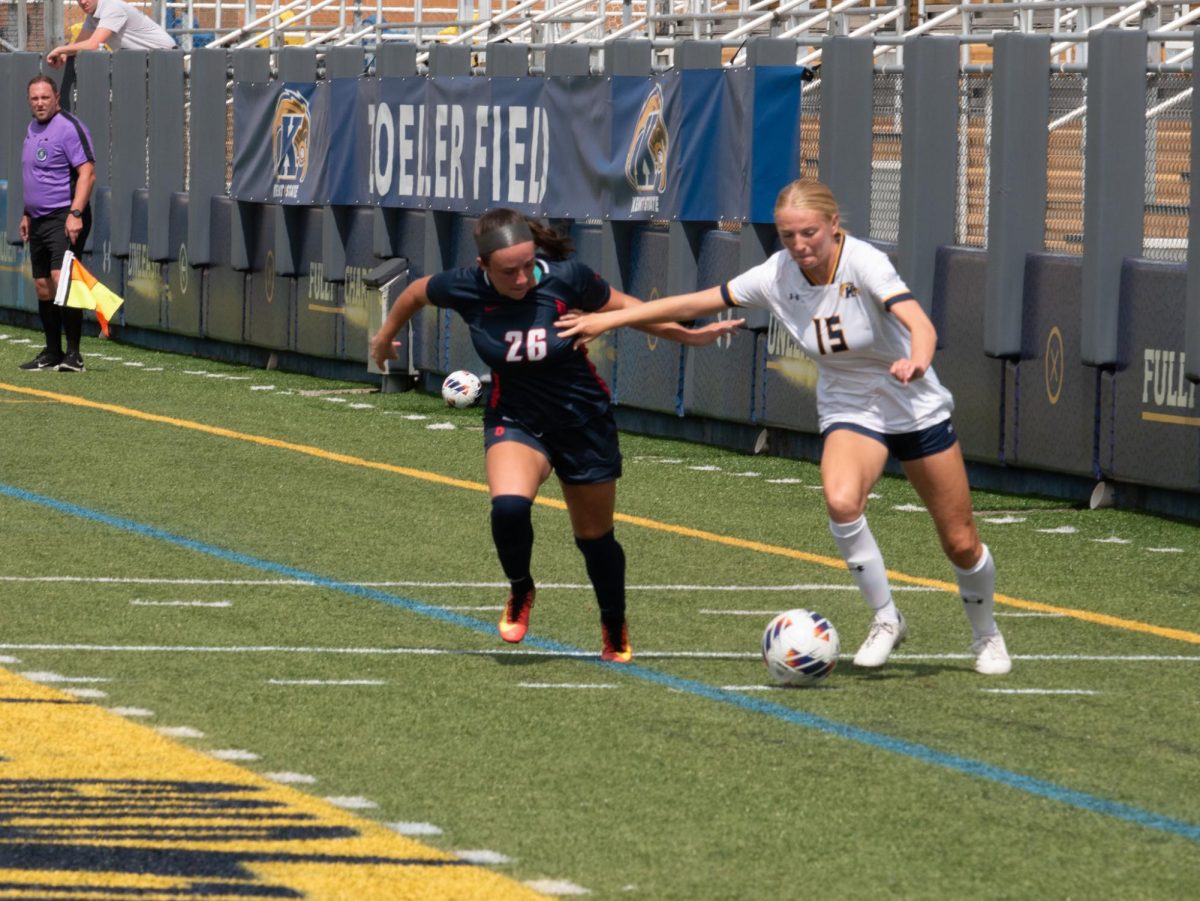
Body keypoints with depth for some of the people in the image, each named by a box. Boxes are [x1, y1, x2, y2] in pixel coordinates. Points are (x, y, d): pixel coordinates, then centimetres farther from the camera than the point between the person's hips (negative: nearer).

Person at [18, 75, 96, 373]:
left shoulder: (69, 127, -11)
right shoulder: (33, 129, 16)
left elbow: (87, 173, -17)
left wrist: (75, 213, -25)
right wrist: (27, 214, 25)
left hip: (64, 218, -9)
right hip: (39, 221, 9)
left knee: (61, 280, -19)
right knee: (43, 288, 10)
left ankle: (73, 354, -18)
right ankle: (52, 353, 19)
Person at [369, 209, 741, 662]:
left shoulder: (566, 278, -23)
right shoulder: (466, 289, -19)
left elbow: (621, 306, -5)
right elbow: (417, 292, 3)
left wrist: (690, 335, 0)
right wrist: (385, 338, 21)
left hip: (583, 419, 0)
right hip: (515, 418, 0)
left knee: (595, 535, 12)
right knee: (509, 506, -29)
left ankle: (616, 633, 38)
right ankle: (520, 591, 2)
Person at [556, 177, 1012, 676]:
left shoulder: (864, 263, -25)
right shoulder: (778, 275, -12)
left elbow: (919, 323, -39)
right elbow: (695, 302, -4)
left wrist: (916, 361, -62)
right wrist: (608, 319, -5)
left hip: (917, 409, -2)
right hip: (849, 410, 2)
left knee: (961, 545, 4)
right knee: (841, 501, -31)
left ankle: (986, 634, 34)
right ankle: (885, 619, -12)